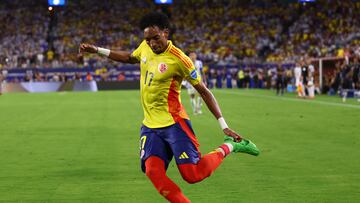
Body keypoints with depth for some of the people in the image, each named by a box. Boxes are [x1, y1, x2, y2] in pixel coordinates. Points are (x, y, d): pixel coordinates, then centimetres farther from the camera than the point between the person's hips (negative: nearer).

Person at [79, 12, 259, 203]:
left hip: (173, 123, -6)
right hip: (150, 126, 6)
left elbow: (204, 92, -9)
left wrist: (224, 126, -12)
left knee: (192, 174, -14)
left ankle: (228, 146, 10)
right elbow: (129, 57, 28)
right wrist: (97, 50, 22)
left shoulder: (179, 59, -16)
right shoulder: (145, 47, 3)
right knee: (153, 172, -15)